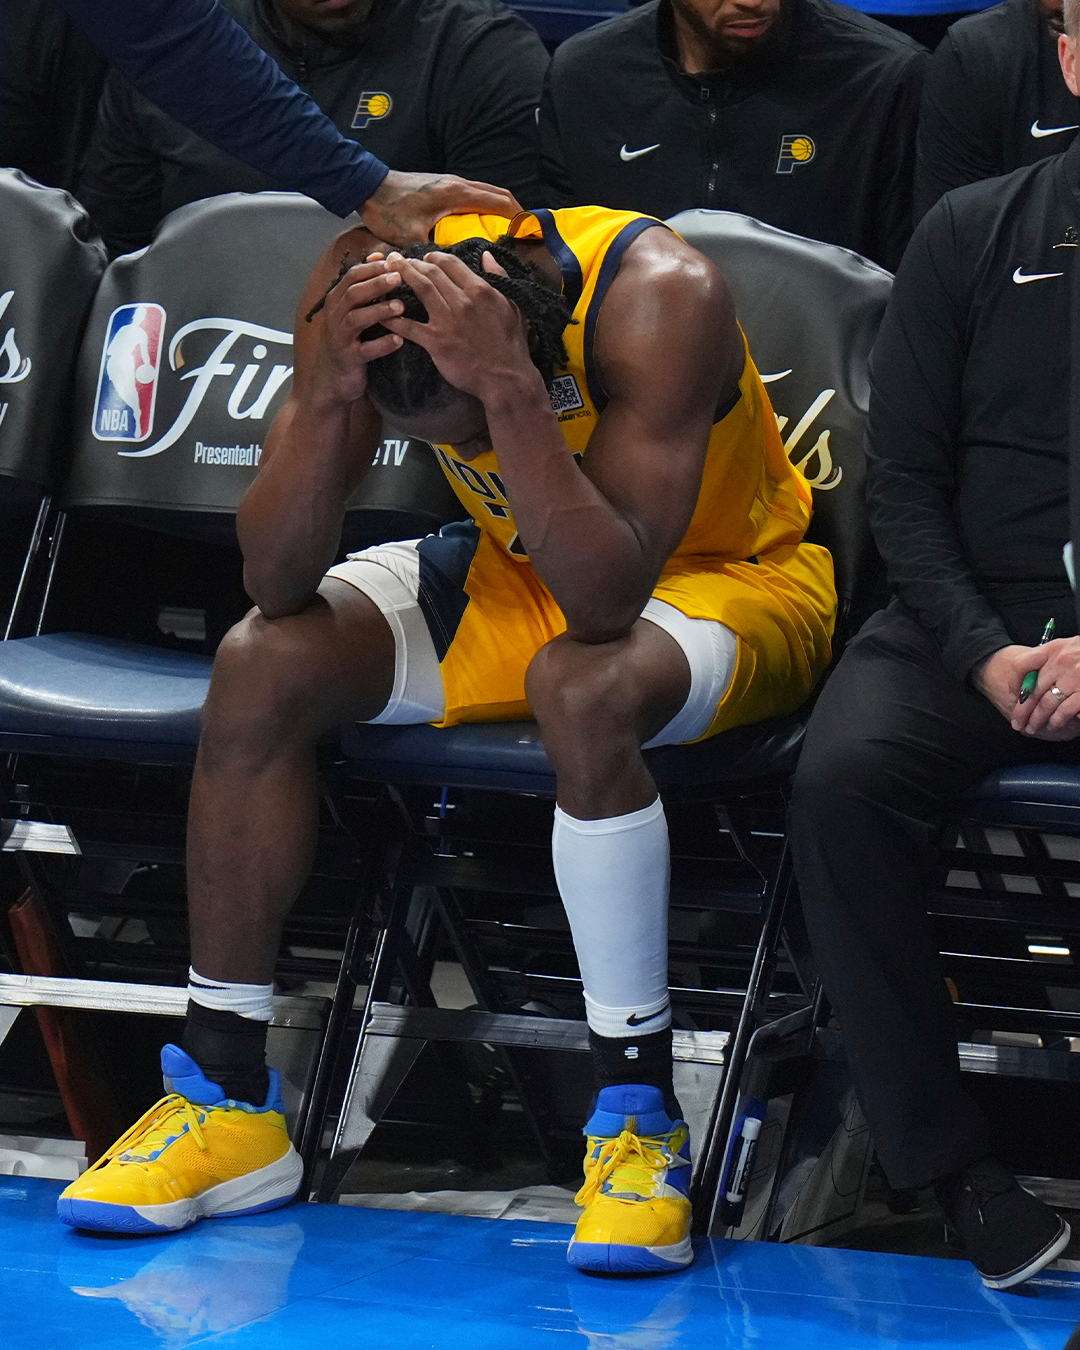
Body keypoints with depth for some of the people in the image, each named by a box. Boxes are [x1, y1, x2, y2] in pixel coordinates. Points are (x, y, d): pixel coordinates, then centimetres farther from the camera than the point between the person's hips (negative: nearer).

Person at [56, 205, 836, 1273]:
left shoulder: (658, 295, -33)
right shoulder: (364, 280, -20)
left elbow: (606, 603, -39)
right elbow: (275, 582, -21)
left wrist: (511, 392, -49)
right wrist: (328, 394, -37)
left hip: (728, 575, -5)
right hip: (516, 575, 5)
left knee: (582, 689, -37)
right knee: (261, 664, -16)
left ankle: (636, 1114, -24)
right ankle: (222, 1099, -6)